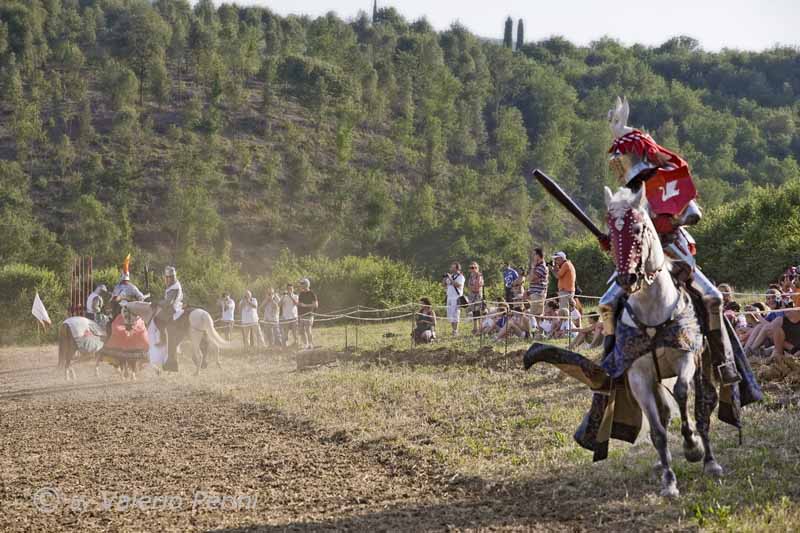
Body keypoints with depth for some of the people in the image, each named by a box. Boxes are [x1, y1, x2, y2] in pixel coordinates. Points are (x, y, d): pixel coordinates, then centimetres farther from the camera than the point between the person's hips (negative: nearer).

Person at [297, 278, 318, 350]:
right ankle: (306, 344, 18)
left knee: (308, 330, -10)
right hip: (302, 314, 7)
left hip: (308, 315, -7)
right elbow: (298, 303, 22)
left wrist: (305, 305, -18)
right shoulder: (301, 294, 14)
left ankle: (311, 345, -3)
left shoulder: (312, 294, -7)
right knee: (302, 330, 7)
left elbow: (316, 305, -12)